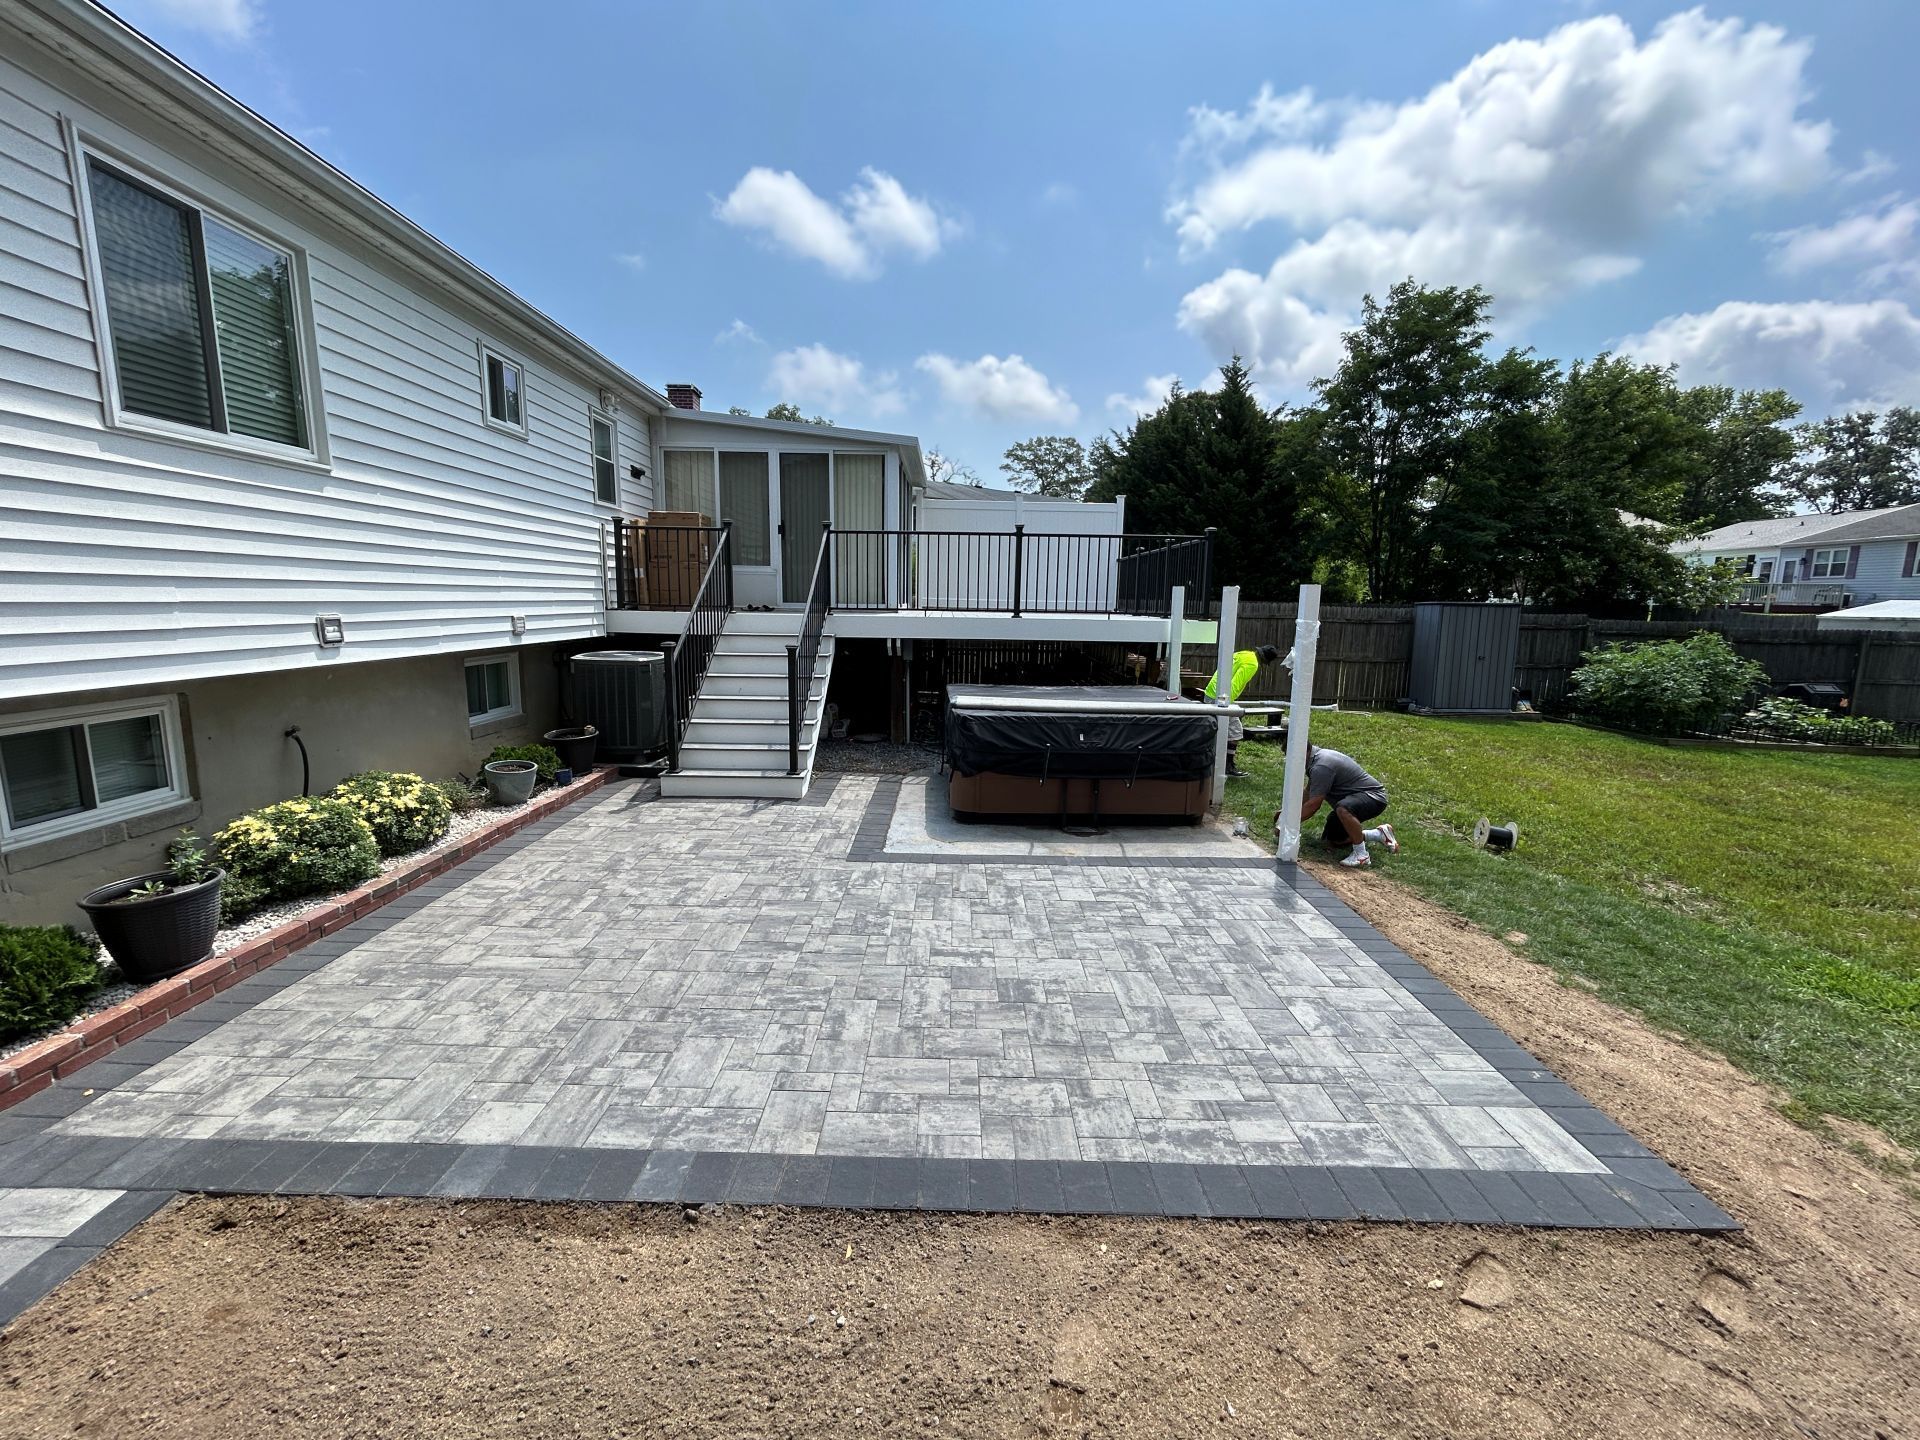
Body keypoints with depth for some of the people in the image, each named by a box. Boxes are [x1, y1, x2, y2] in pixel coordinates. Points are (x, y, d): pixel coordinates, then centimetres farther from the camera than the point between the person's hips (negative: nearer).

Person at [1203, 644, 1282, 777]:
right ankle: (1229, 768, 3)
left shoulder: (1244, 654, 14)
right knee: (1235, 732, -2)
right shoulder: (1252, 664, -15)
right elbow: (1234, 685, -23)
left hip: (1211, 693, 10)